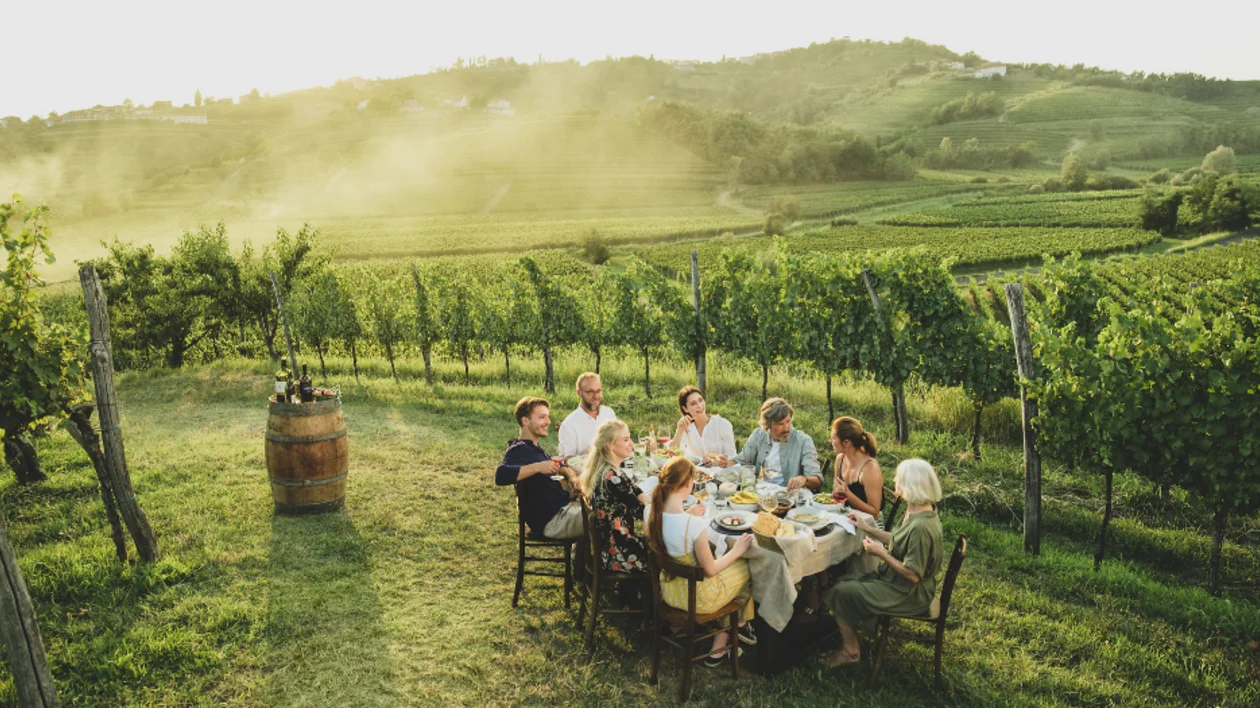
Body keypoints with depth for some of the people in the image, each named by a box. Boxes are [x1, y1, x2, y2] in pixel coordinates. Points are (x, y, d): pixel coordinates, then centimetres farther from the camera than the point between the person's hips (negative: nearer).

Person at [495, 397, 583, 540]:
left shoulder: (535, 448, 16)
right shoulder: (518, 450, -14)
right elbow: (501, 476, -32)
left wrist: (570, 475, 5)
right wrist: (537, 467, -38)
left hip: (563, 508, 10)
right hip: (552, 521, -10)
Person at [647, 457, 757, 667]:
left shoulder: (654, 515, -13)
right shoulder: (695, 524, -32)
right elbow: (710, 569, -19)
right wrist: (736, 551, -6)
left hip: (668, 591, 6)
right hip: (696, 598, -6)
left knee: (727, 563, 29)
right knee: (746, 566, 18)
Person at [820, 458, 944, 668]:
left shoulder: (921, 527, -32)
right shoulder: (916, 512, -2)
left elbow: (913, 575, -28)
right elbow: (899, 540, 12)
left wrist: (882, 553, -21)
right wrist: (868, 528, 11)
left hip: (908, 594, -10)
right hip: (893, 578, 10)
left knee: (839, 593, -3)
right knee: (844, 582, 14)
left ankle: (850, 651, 15)